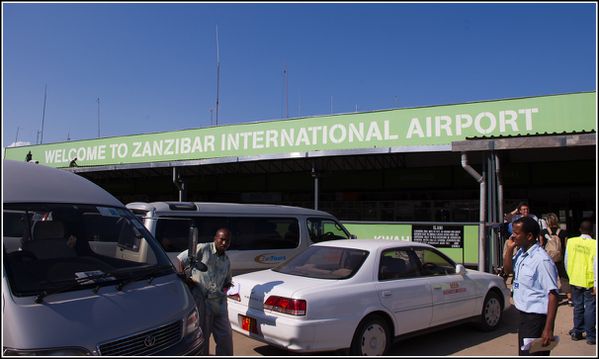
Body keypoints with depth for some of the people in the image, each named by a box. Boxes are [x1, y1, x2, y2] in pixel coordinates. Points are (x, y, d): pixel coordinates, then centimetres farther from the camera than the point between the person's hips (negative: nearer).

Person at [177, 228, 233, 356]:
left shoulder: (226, 261, 15)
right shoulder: (203, 249, -4)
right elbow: (180, 260, -5)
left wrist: (226, 287, 6)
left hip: (219, 301, 6)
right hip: (201, 299, -6)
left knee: (225, 335, 8)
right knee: (202, 334, 5)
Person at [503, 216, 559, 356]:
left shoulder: (542, 260, -21)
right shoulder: (520, 253, 4)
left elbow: (553, 294, -23)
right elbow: (508, 269, 20)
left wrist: (548, 329, -25)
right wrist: (509, 249, 2)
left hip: (537, 318, -9)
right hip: (524, 315, 9)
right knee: (523, 353, 21)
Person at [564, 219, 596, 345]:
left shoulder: (571, 241, -4)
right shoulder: (594, 244, -13)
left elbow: (567, 261, 3)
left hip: (575, 280, 3)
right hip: (589, 282, -3)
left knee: (578, 306, 15)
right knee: (590, 308, 6)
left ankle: (577, 332, 22)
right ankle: (590, 336, 13)